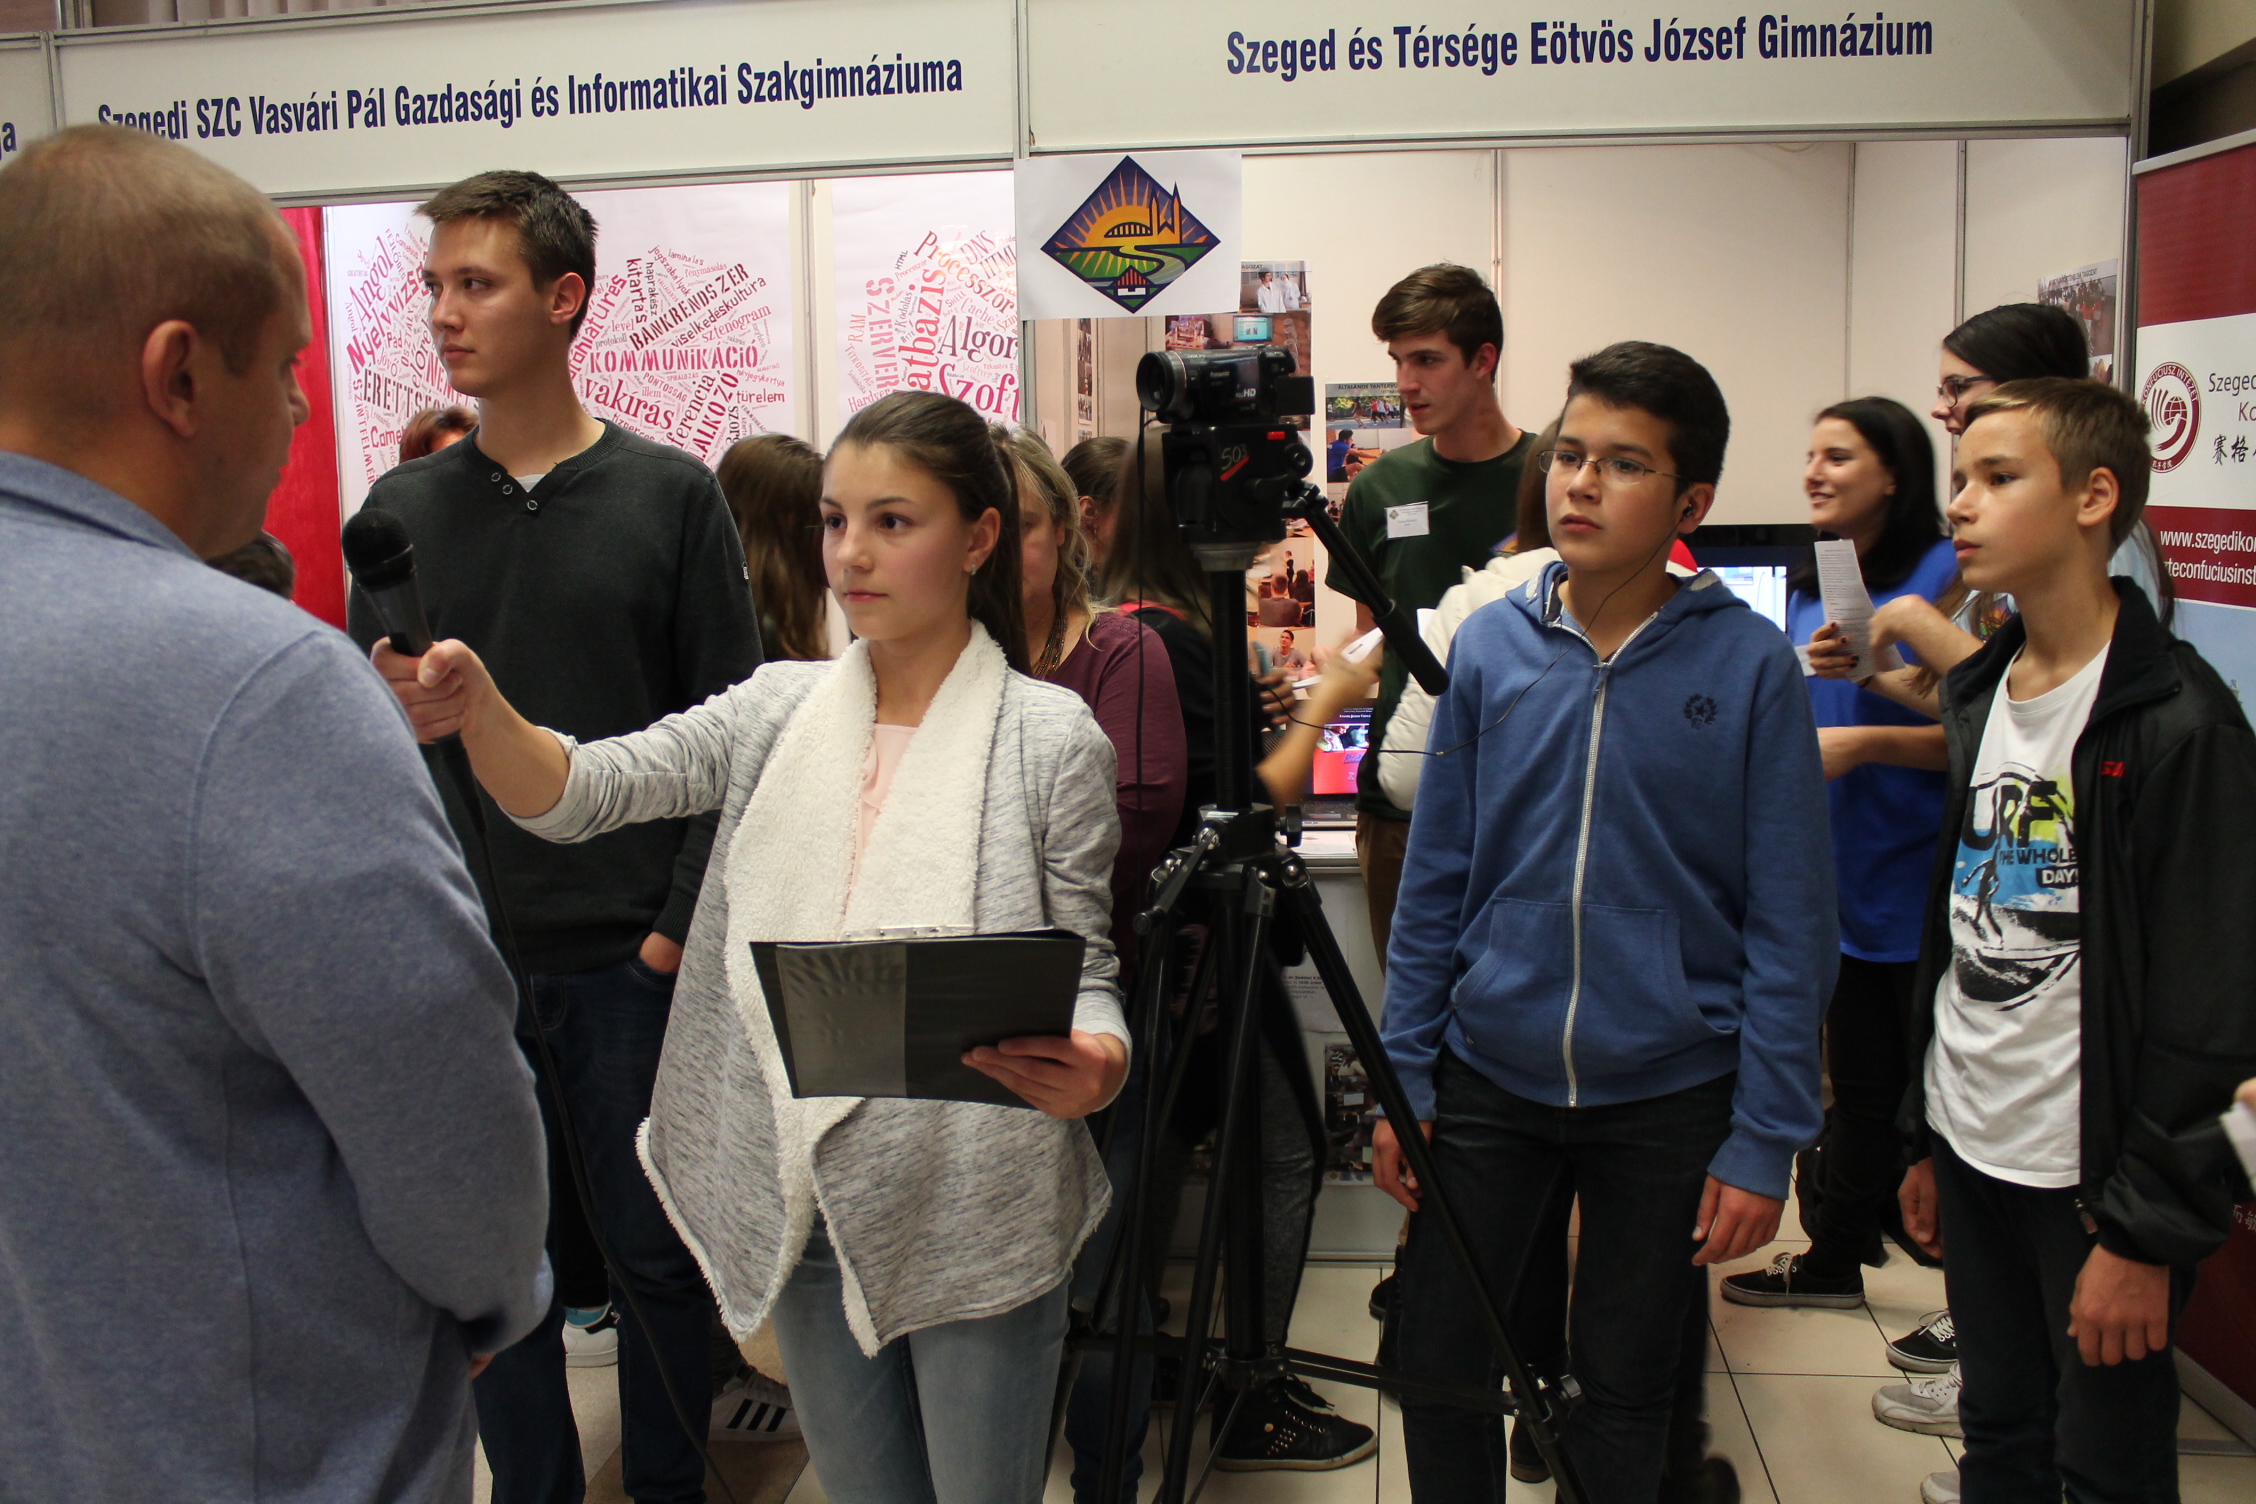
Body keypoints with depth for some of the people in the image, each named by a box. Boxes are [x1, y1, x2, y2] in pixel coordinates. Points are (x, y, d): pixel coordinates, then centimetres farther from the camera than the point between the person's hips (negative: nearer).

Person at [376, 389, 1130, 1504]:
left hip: (974, 1217, -3)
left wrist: (1097, 1064, -26)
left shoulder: (1050, 736, -8)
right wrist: (479, 713, -28)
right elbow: (579, 792, -8)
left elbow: (1083, 967, -4)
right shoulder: (778, 712, 3)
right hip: (805, 1205, 4)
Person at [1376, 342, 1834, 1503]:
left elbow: (1789, 922, -7)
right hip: (1490, 1072, 2)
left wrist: (1765, 1140, -9)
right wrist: (1402, 1076, 2)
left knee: (1626, 1385, 15)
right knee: (1434, 1363, 11)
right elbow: (1435, 882, 4)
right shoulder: (1490, 647, -2)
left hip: (1667, 1094, -2)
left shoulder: (1749, 665, -9)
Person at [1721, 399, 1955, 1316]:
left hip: (1920, 887, -7)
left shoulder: (1944, 577, -12)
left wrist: (1865, 743, -25)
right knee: (1858, 1084, 18)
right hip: (1838, 879, 7)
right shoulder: (1810, 584, 11)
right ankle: (1833, 1258, 31)